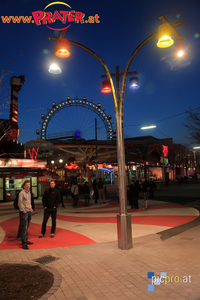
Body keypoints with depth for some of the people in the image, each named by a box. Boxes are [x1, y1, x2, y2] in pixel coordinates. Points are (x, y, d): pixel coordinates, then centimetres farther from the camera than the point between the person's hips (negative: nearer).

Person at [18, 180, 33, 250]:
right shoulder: (22, 192, -12)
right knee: (24, 228, -7)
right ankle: (24, 243, -3)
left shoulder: (29, 192, 13)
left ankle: (25, 240, 25)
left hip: (29, 212, 8)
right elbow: (20, 203, -14)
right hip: (24, 212, -8)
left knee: (26, 227, 15)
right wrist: (23, 211, -14)